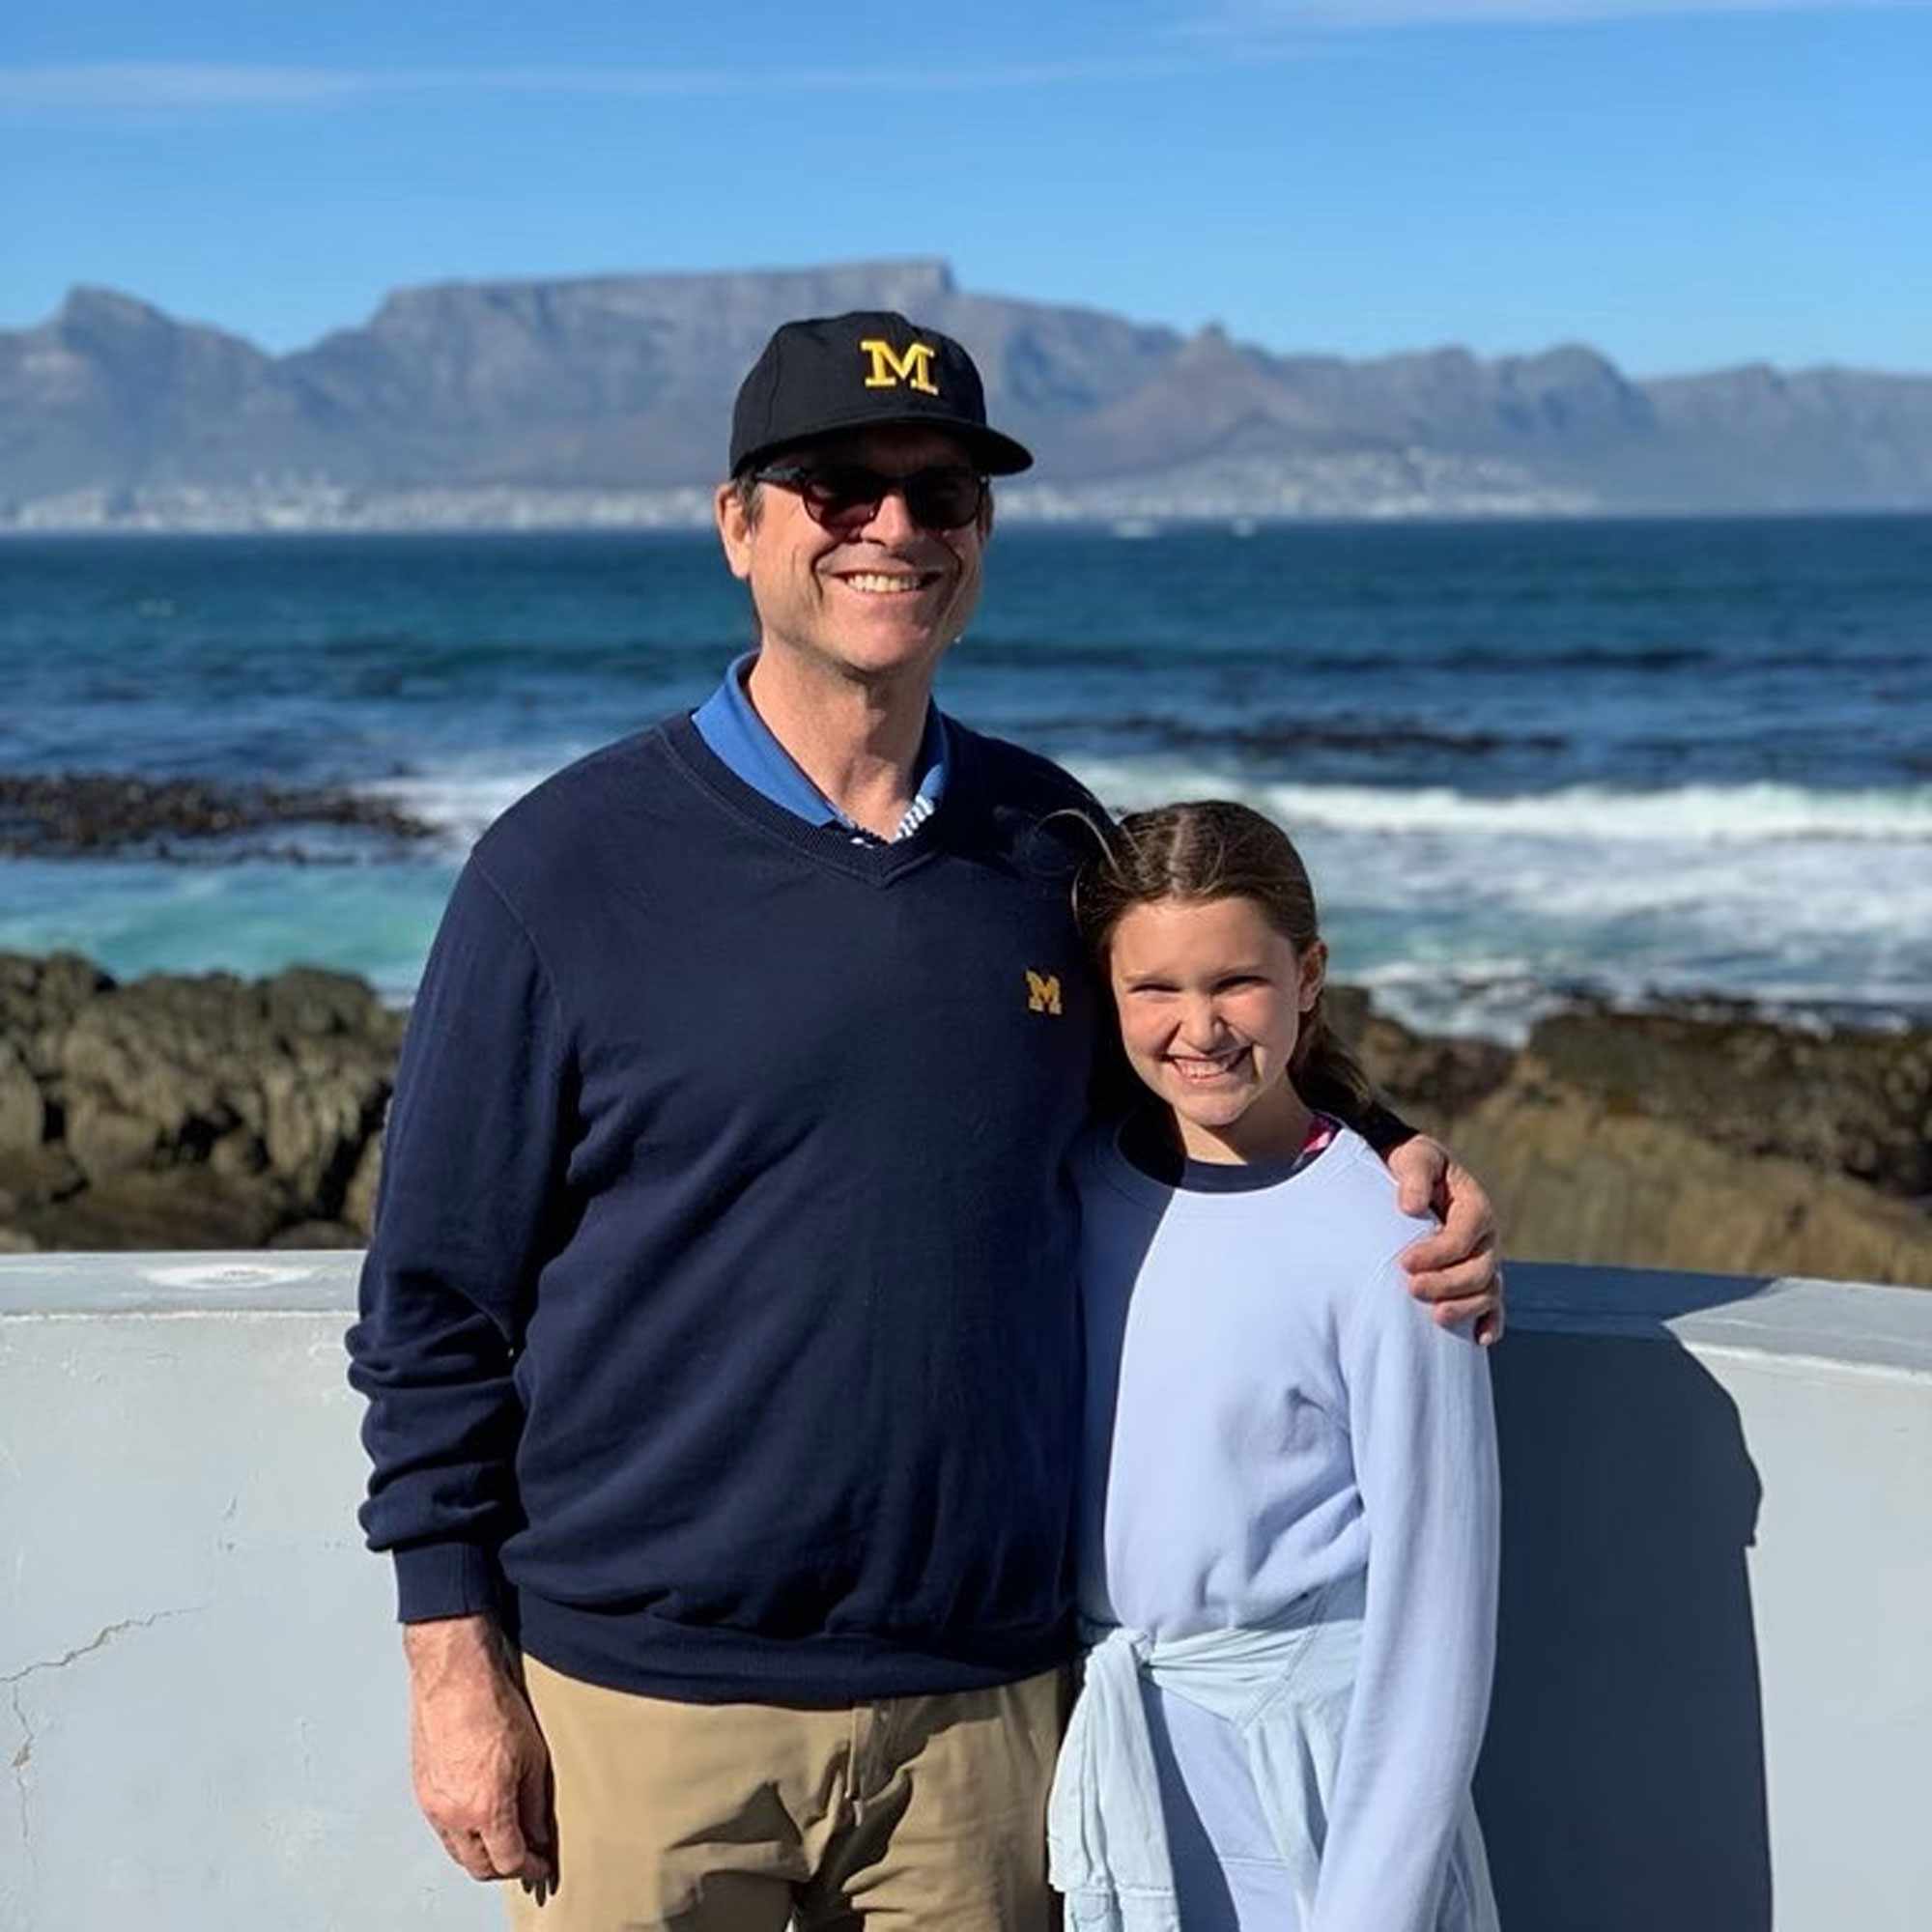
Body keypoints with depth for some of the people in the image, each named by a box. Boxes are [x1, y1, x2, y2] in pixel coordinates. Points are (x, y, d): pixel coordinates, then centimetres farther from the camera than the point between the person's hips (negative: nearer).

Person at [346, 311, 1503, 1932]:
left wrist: (1391, 1175, 1)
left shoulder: (1054, 848, 5)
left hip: (983, 1703, 3)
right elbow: (435, 1298, -3)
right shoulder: (570, 866, -5)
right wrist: (454, 1661, -6)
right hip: (644, 1707, -3)